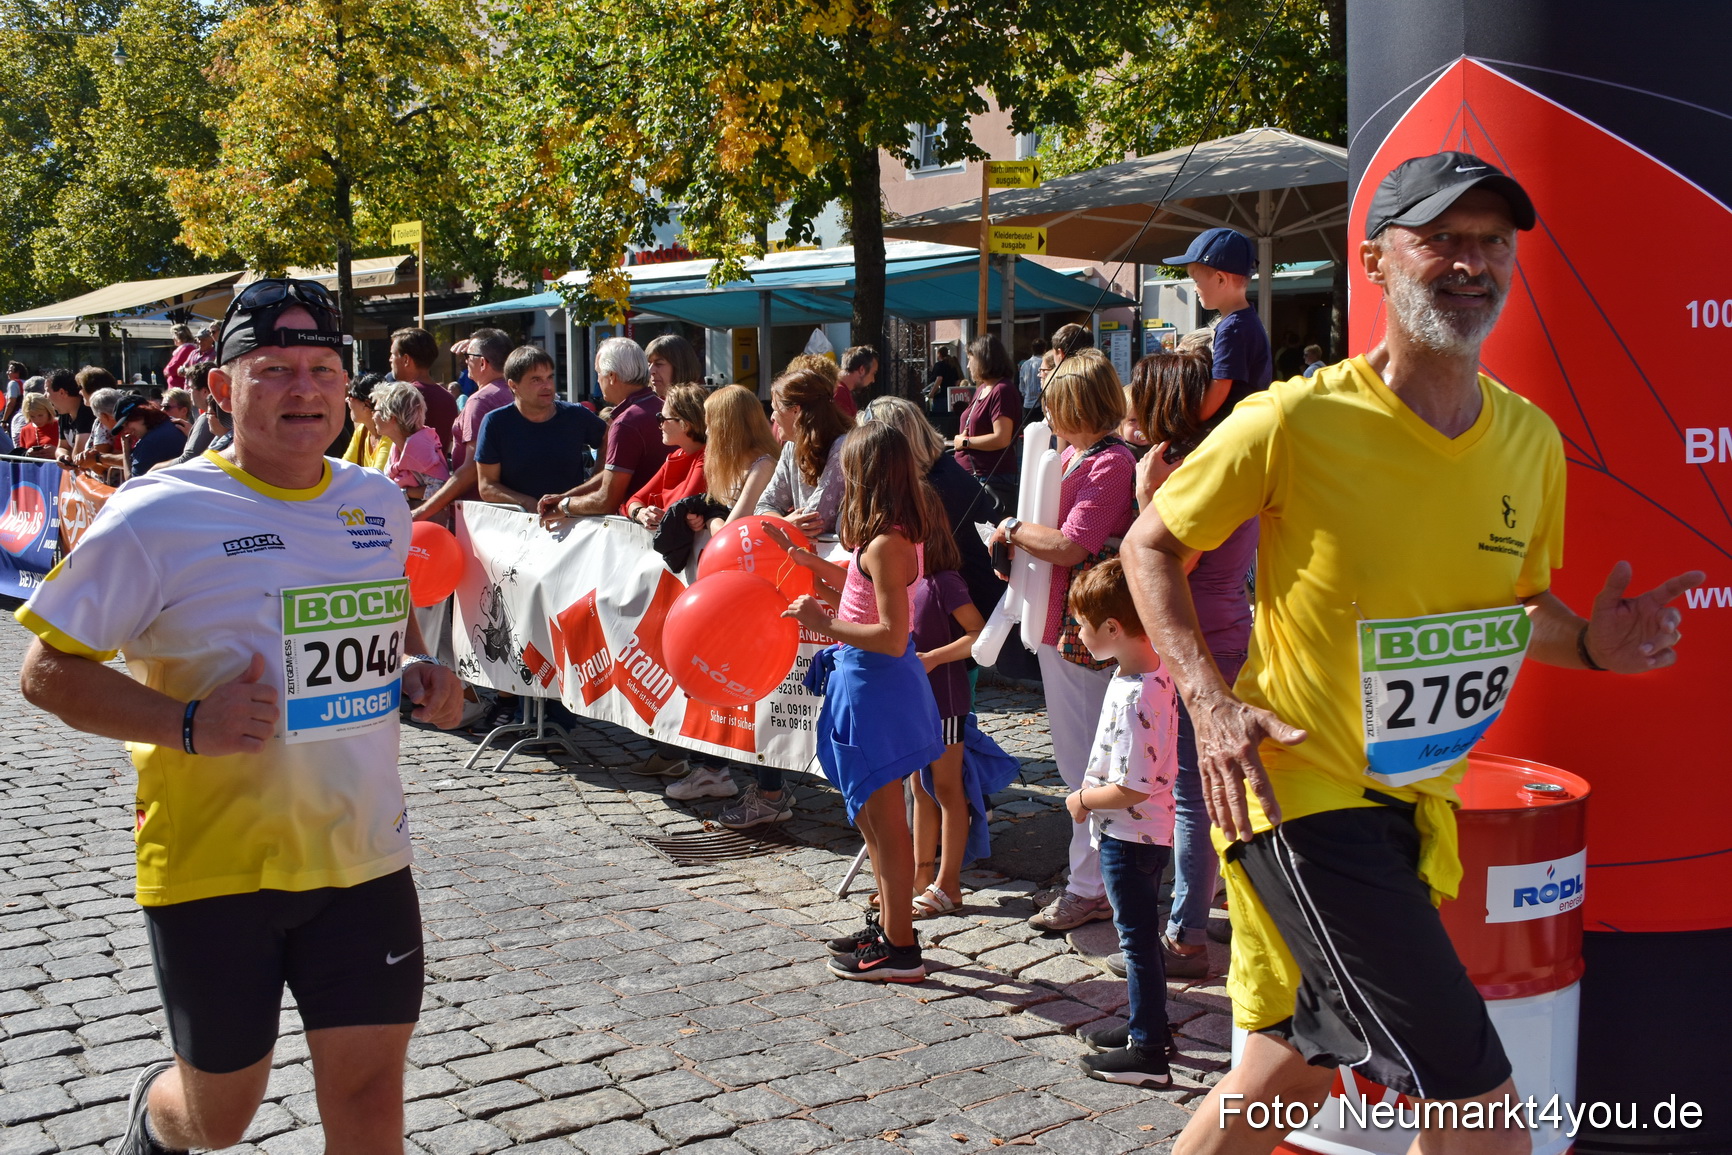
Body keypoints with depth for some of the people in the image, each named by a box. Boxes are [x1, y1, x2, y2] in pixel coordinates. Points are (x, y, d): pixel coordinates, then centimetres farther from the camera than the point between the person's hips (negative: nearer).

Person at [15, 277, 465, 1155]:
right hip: (213, 863, -4)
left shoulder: (379, 503, 5)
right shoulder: (160, 514, -13)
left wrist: (418, 671, 1)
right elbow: (48, 670, -9)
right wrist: (189, 724, -23)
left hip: (362, 854, 4)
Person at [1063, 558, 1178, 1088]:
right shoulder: (1158, 668, 0)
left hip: (1130, 834, -9)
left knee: (1137, 939, 1)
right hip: (1152, 829, 9)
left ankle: (1147, 1053, 11)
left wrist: (1084, 799, -12)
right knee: (1142, 934, 21)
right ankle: (1147, 1024, 36)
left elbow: (1132, 788, -29)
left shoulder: (1133, 697, -29)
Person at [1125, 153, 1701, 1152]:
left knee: (1293, 1072, 22)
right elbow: (1152, 545, -4)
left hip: (1416, 801, 7)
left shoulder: (1531, 440, 3)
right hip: (1298, 788, -7)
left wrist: (1589, 644, -5)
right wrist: (1210, 700, -16)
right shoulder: (1296, 421, -15)